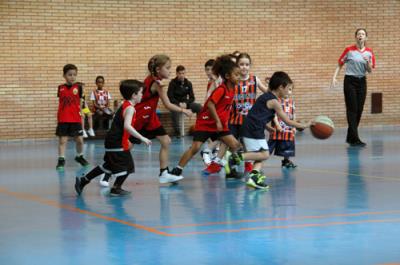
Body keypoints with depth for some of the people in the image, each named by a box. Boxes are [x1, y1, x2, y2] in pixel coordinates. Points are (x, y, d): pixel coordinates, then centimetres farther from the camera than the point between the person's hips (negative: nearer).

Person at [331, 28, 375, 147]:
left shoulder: (369, 52, 3)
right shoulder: (349, 50, -5)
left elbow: (370, 71, 4)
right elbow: (339, 65, 2)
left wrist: (368, 63, -17)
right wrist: (334, 77, -9)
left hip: (362, 82, 4)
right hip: (350, 81, -4)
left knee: (359, 110, 7)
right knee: (352, 109, -8)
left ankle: (350, 137, 18)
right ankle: (355, 139, -11)